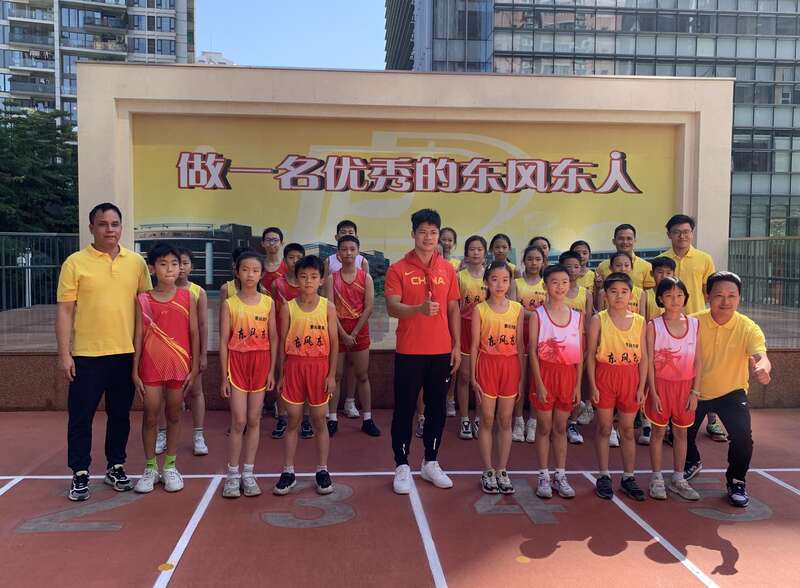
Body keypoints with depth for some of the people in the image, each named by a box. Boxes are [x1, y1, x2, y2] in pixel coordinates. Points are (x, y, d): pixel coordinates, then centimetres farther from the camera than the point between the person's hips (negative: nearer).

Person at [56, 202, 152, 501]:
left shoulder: (136, 262, 5)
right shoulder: (75, 262, -3)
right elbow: (65, 310, -4)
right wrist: (64, 354, -8)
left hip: (126, 353, 3)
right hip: (87, 354, -2)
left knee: (120, 415, 12)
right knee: (81, 416, 4)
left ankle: (115, 467, 27)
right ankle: (80, 474, 17)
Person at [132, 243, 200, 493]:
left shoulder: (187, 297, -1)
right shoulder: (143, 300, -1)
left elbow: (194, 334, 1)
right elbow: (138, 336, 1)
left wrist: (194, 368, -2)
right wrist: (135, 371, -2)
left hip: (179, 366, 0)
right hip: (151, 367, 0)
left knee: (174, 415, 11)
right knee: (150, 417, 6)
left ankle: (170, 466, 24)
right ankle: (150, 467, 21)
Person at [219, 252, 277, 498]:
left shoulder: (268, 303, 3)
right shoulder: (229, 304, -2)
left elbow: (273, 338, 4)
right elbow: (224, 341, -2)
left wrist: (272, 369, -1)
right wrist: (224, 376, -5)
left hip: (260, 363, 2)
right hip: (236, 362, -2)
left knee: (254, 420, 7)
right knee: (239, 421, -3)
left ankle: (248, 473, 16)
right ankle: (232, 474, 10)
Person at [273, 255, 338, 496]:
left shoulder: (328, 307, -2)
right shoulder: (288, 307, 0)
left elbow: (334, 342, -1)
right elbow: (283, 342, 4)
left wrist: (332, 374, -4)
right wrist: (281, 374, 3)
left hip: (319, 367, 0)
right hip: (294, 366, 1)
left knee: (319, 420, 7)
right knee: (293, 420, 7)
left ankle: (322, 471, 19)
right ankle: (288, 472, 16)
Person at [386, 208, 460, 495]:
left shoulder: (448, 269, 7)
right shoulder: (398, 269, -4)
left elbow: (453, 310, 11)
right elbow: (392, 308, -14)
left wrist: (457, 346, 6)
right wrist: (419, 308, -32)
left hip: (441, 351, 3)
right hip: (409, 351, -3)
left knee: (437, 407, 11)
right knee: (404, 408, 4)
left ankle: (431, 463, 25)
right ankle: (402, 466, 16)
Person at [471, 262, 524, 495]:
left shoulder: (517, 309, 3)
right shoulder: (480, 309, -2)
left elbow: (519, 344, 5)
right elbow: (475, 345, -2)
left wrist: (522, 375, 3)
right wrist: (473, 377, -5)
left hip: (510, 366, 2)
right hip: (487, 364, -2)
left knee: (505, 421, 8)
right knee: (487, 421, 5)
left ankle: (502, 470, 19)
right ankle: (487, 471, 15)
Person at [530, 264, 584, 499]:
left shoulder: (577, 316, 5)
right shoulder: (538, 315, -4)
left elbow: (580, 353, 5)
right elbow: (533, 352, -7)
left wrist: (578, 385, 2)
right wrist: (539, 383, -12)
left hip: (568, 375, 3)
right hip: (545, 373, -2)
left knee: (560, 428, 11)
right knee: (545, 428, 5)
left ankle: (561, 476, 20)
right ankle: (544, 477, 15)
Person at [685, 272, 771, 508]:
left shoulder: (749, 328, -19)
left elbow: (761, 356, -35)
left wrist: (762, 368, -59)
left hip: (731, 392, -2)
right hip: (696, 390, 2)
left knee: (742, 435, -20)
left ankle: (736, 482, 7)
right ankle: (692, 463, 46)